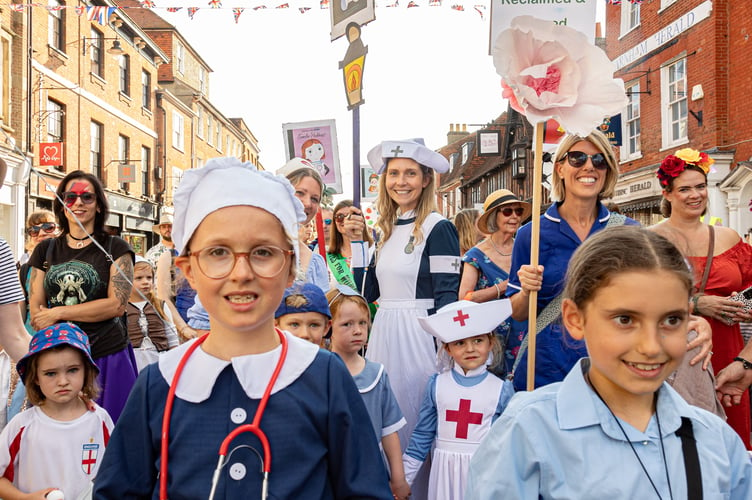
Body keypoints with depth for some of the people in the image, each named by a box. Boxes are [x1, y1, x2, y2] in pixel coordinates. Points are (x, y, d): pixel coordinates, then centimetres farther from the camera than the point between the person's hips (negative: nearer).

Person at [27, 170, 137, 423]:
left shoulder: (115, 248, 0)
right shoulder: (46, 250, 11)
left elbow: (117, 304, -9)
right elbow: (35, 306, 7)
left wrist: (58, 313, -10)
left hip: (107, 357, -3)